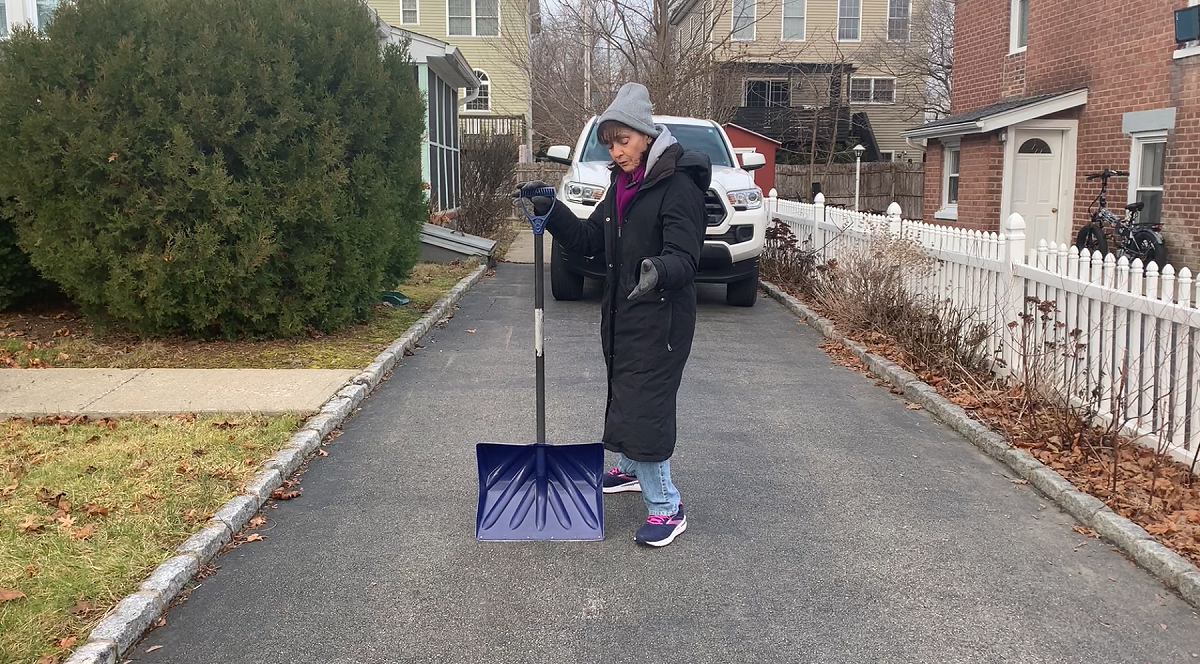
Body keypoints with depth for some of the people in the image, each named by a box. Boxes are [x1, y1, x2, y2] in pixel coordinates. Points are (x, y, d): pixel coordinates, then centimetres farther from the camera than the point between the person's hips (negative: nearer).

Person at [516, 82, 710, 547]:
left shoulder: (678, 187, -17)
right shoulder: (622, 185, 12)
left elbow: (684, 256, -26)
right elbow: (588, 239, 12)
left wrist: (659, 270, -48)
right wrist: (550, 211, -2)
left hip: (660, 320, -9)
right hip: (621, 315, 9)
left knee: (643, 407, -10)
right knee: (625, 396, 22)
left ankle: (667, 507, 0)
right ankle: (631, 470, 43)